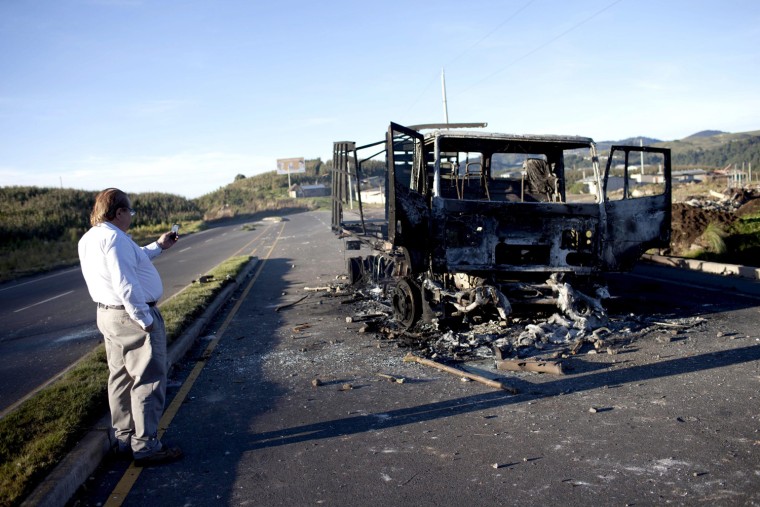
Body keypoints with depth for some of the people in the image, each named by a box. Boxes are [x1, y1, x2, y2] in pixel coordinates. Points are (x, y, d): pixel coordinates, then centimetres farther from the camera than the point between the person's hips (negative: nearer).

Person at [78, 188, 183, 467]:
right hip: (134, 317, -10)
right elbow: (125, 285, -25)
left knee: (122, 378, 17)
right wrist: (145, 320, -20)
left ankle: (125, 439, 27)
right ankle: (146, 446, 4)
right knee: (148, 380, -2)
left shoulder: (89, 239, 11)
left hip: (108, 315, 10)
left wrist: (158, 246, 29)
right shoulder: (114, 238, -20)